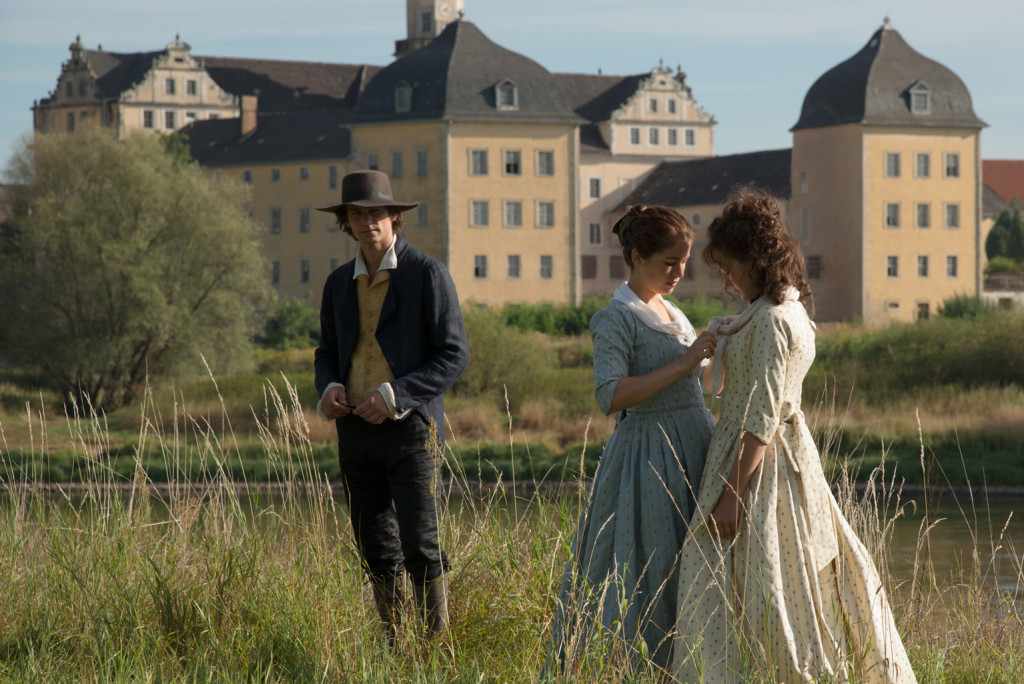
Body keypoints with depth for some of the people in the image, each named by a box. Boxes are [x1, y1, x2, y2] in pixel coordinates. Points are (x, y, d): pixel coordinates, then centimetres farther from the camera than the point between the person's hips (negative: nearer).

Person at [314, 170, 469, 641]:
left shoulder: (427, 274, -4)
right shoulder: (339, 284, 12)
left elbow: (454, 354, -7)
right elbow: (328, 350, 22)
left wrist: (395, 395, -17)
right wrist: (328, 388, -2)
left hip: (408, 427, -5)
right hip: (356, 430, 5)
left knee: (419, 546, -9)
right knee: (376, 549, 8)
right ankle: (393, 643, 15)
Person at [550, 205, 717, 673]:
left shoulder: (672, 314, 14)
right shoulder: (617, 319, -11)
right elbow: (611, 396, -24)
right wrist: (685, 363, -23)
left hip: (693, 453, 8)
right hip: (650, 457, -8)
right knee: (652, 569, -6)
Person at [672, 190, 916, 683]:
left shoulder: (770, 321, -19)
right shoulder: (788, 310, 11)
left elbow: (762, 419, -22)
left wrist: (733, 493, -21)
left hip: (759, 463, -10)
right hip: (787, 452, 10)